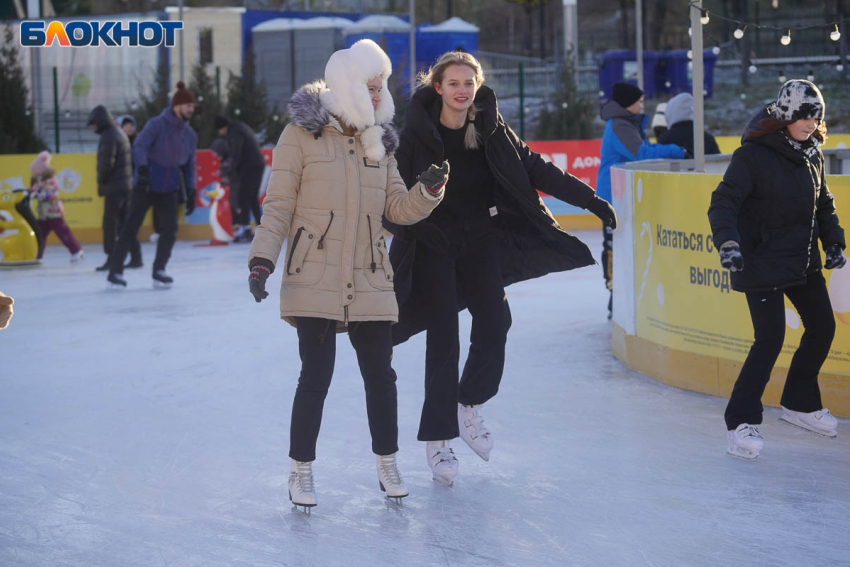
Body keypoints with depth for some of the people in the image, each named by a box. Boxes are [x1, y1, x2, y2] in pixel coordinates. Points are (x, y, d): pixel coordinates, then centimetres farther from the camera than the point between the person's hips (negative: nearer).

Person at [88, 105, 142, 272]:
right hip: (127, 184, 9)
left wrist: (101, 180, -4)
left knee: (110, 223, -5)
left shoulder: (109, 136, -14)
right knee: (125, 222, 13)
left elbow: (106, 162, -21)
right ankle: (135, 257, 12)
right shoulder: (120, 133, 15)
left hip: (114, 187, -9)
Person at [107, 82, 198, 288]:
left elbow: (190, 166, 13)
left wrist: (190, 193, 10)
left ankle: (159, 271, 11)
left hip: (169, 191, 5)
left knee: (170, 230, -4)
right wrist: (143, 169, -40)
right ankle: (115, 271, 4)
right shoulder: (157, 125, -13)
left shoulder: (190, 135, 4)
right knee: (130, 228, -3)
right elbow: (139, 147, -24)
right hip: (145, 187, -5)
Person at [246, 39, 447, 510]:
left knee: (380, 373, 6)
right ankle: (301, 471, 13)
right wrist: (262, 260, -12)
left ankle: (387, 464, 23)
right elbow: (278, 205, -4)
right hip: (314, 281, -4)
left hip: (369, 284, 5)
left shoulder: (378, 141, 12)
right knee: (316, 375, -3)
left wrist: (428, 190, -8)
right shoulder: (303, 134, -4)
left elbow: (397, 208, 10)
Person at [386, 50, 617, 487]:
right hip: (432, 244, -3)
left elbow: (537, 170, 0)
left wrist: (591, 201, -3)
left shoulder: (491, 131, -2)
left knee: (494, 322, -12)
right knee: (443, 338, -5)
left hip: (479, 240, 3)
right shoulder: (418, 133, -11)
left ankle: (468, 407, 13)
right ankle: (438, 439, 8)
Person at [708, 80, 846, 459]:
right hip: (762, 263, -8)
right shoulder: (753, 154, -16)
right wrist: (728, 242, -34)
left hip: (804, 261, 8)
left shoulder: (812, 154, 6)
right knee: (770, 339, -13)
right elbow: (724, 203, -20)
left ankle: (800, 403, 32)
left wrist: (834, 242, 12)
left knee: (822, 328, 12)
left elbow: (824, 203, 19)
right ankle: (741, 422, -3)